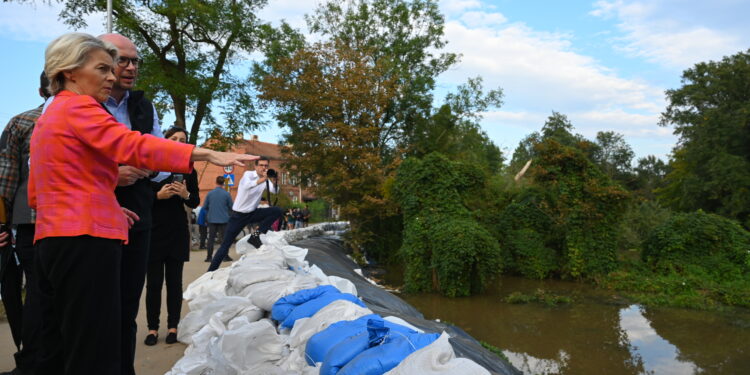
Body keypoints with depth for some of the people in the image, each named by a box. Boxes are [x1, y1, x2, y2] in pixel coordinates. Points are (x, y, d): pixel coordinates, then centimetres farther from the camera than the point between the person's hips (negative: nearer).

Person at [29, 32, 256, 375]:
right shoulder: (78, 106, -6)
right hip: (85, 239, -10)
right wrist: (208, 155, -31)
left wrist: (101, 202, 19)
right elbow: (133, 146, -24)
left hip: (52, 239, 10)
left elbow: (36, 195, 23)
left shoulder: (48, 117, 23)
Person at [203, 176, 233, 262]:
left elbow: (204, 207, 4)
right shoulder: (227, 194, -7)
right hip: (223, 219, -1)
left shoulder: (209, 193, -3)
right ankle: (225, 256, 8)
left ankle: (209, 257, 9)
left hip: (212, 219, 2)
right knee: (224, 238, 6)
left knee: (211, 238, 8)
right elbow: (231, 207, 0)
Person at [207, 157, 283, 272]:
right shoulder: (248, 174, -14)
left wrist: (274, 182, -36)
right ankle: (211, 271, 8)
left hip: (252, 213, 5)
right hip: (238, 215, -4)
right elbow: (247, 185, -38)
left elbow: (275, 191, -15)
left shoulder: (265, 179, 2)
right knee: (226, 244, -5)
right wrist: (260, 180, -56)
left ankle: (255, 235, -12)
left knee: (277, 211, -16)